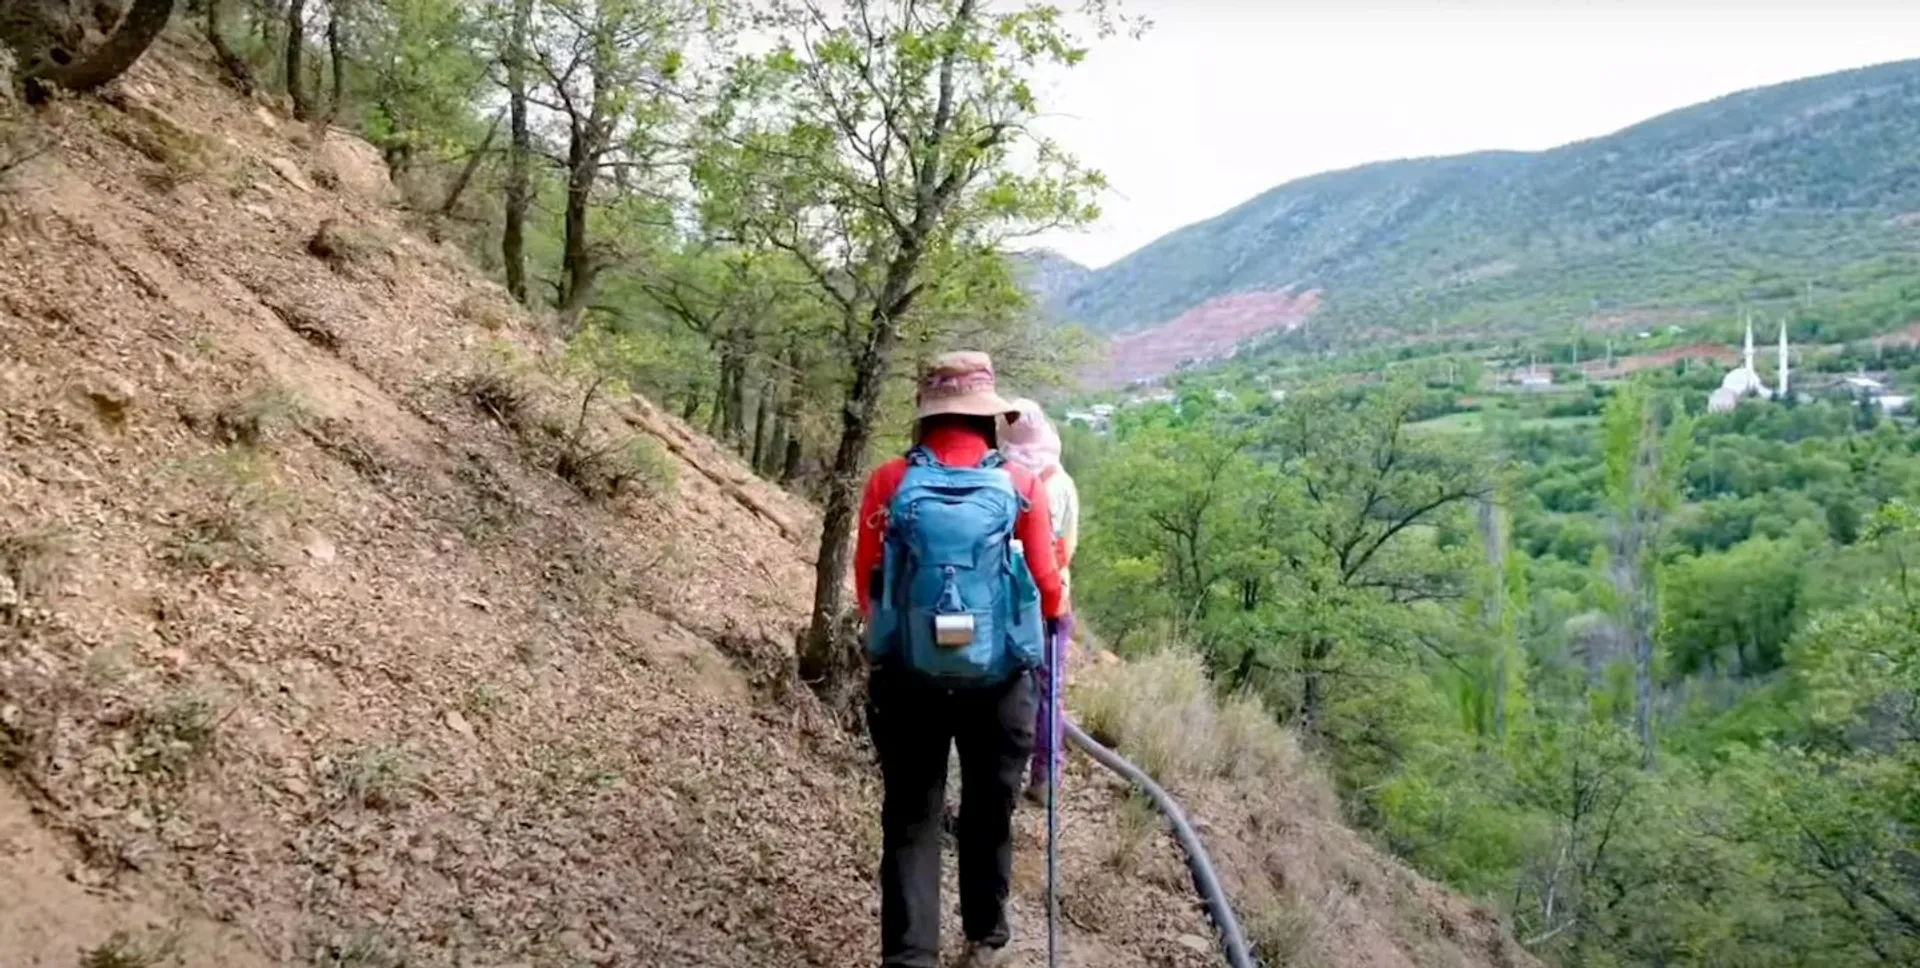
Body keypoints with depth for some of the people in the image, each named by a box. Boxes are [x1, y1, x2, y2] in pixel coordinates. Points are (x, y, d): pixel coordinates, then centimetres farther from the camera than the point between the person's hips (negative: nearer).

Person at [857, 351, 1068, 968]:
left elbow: (866, 581, 1)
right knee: (989, 812, 18)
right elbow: (1045, 584, -2)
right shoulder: (1020, 486, -7)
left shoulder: (889, 483, -5)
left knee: (911, 818, 10)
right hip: (999, 679, 0)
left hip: (907, 676, 0)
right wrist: (1055, 615, 21)